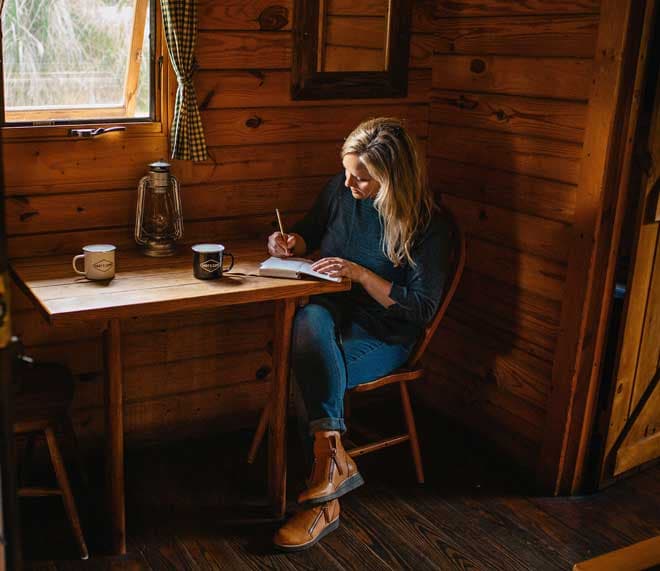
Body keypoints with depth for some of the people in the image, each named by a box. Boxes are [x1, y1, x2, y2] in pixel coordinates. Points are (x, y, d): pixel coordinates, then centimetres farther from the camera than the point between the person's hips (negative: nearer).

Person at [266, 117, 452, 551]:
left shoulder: (427, 224, -13)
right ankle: (333, 456, -39)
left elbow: (423, 308, -14)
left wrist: (361, 274, -22)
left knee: (314, 369, -31)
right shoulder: (340, 190, 1)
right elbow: (310, 234, 20)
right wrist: (292, 243, -4)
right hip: (334, 314, 4)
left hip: (384, 336, -4)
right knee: (309, 319, -34)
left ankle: (324, 503, -22)